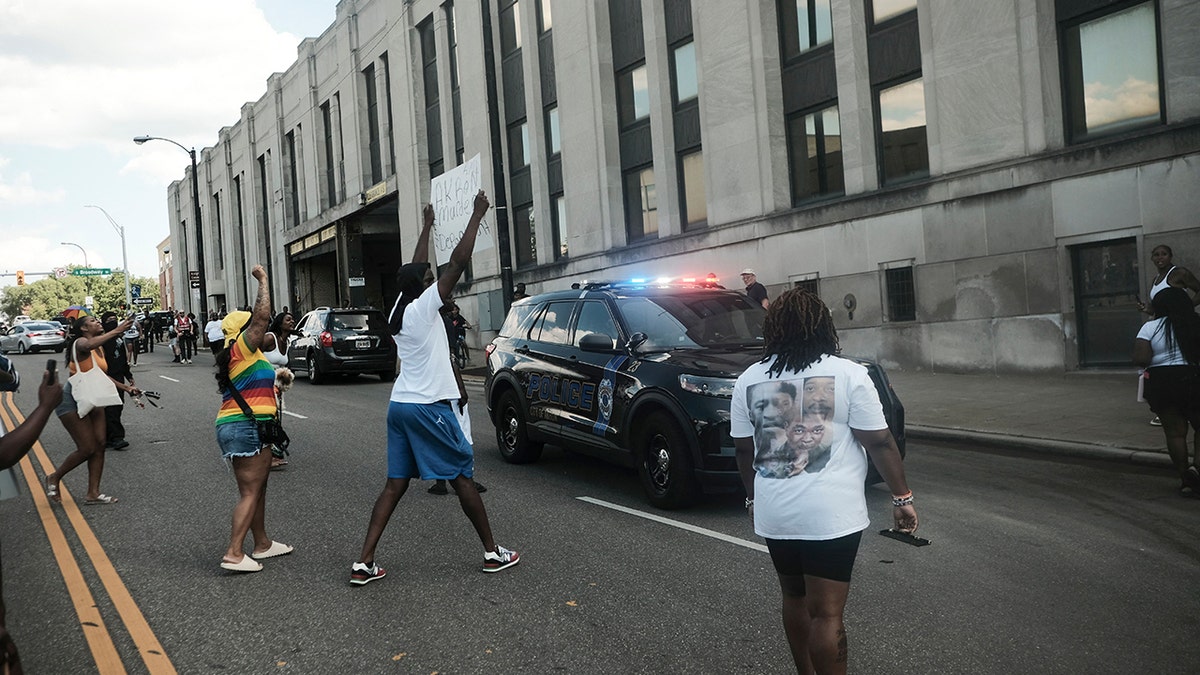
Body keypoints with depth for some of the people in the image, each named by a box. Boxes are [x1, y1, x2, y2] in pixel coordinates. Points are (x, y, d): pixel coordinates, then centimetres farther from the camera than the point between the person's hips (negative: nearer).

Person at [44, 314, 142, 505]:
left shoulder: (100, 348, 12)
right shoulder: (80, 343, -13)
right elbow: (90, 344, -41)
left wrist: (126, 387, 16)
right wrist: (117, 331, -45)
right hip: (72, 399, -8)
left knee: (99, 445, -1)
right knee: (87, 449, -9)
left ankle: (93, 493, 4)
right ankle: (54, 478, 15)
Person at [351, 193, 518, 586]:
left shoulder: (397, 310, 9)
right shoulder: (424, 307, -11)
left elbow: (416, 269, 25)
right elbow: (458, 261, -15)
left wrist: (428, 226, 35)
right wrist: (478, 215, -7)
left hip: (399, 405, 8)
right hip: (429, 406, -8)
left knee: (396, 484, 8)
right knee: (462, 476, 3)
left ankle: (364, 563, 2)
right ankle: (493, 553, 13)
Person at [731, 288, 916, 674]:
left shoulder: (749, 380, 4)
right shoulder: (847, 374, -7)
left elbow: (743, 449, 10)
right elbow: (879, 442, -7)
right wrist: (902, 497, 2)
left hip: (774, 512, 4)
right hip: (831, 513, -4)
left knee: (794, 598, 20)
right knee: (826, 613, -1)